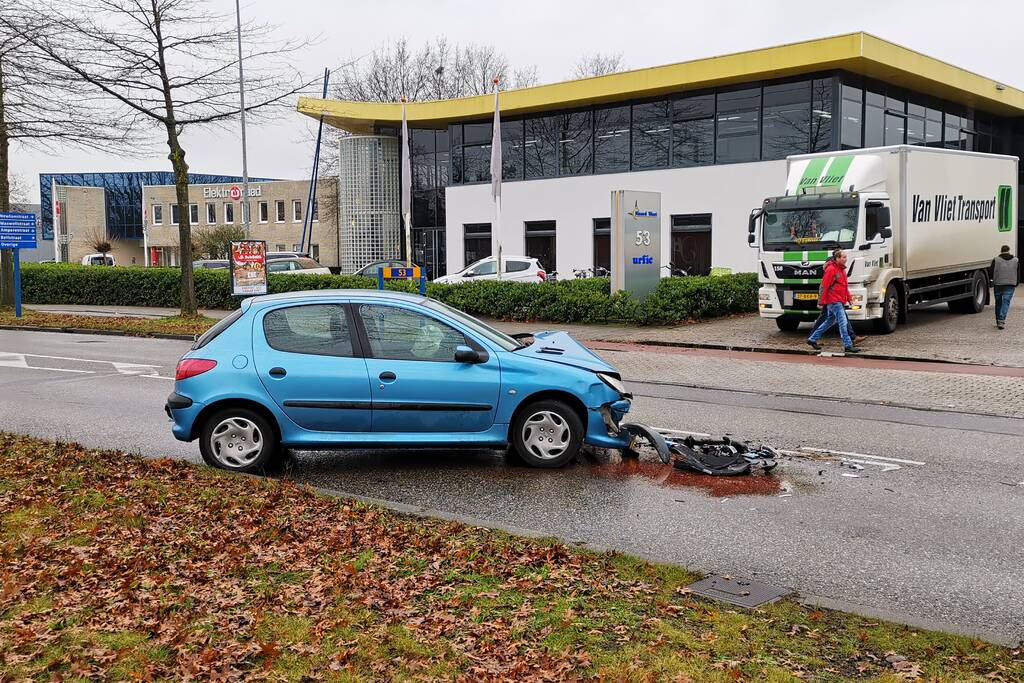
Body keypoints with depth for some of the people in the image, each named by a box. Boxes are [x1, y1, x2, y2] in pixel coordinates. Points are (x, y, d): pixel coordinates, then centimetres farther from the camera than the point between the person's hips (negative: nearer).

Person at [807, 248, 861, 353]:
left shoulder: (842, 269, 15)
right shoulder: (831, 269, -14)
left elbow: (845, 286, 24)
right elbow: (824, 286, -15)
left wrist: (849, 298, 19)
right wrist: (821, 301, -16)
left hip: (839, 301, 10)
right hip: (833, 301, -10)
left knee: (830, 321, 16)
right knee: (843, 322, -11)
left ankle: (812, 339, 24)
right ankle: (848, 345, -8)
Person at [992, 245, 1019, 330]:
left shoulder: (996, 260, -2)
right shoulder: (1016, 260, 7)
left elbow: (991, 273, -3)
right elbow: (1018, 274, 12)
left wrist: (992, 283, 11)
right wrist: (1016, 284, 23)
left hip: (998, 285, 0)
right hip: (1010, 285, 0)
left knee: (998, 303, 12)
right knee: (1006, 302, -4)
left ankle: (998, 321, 21)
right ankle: (1001, 320, -20)